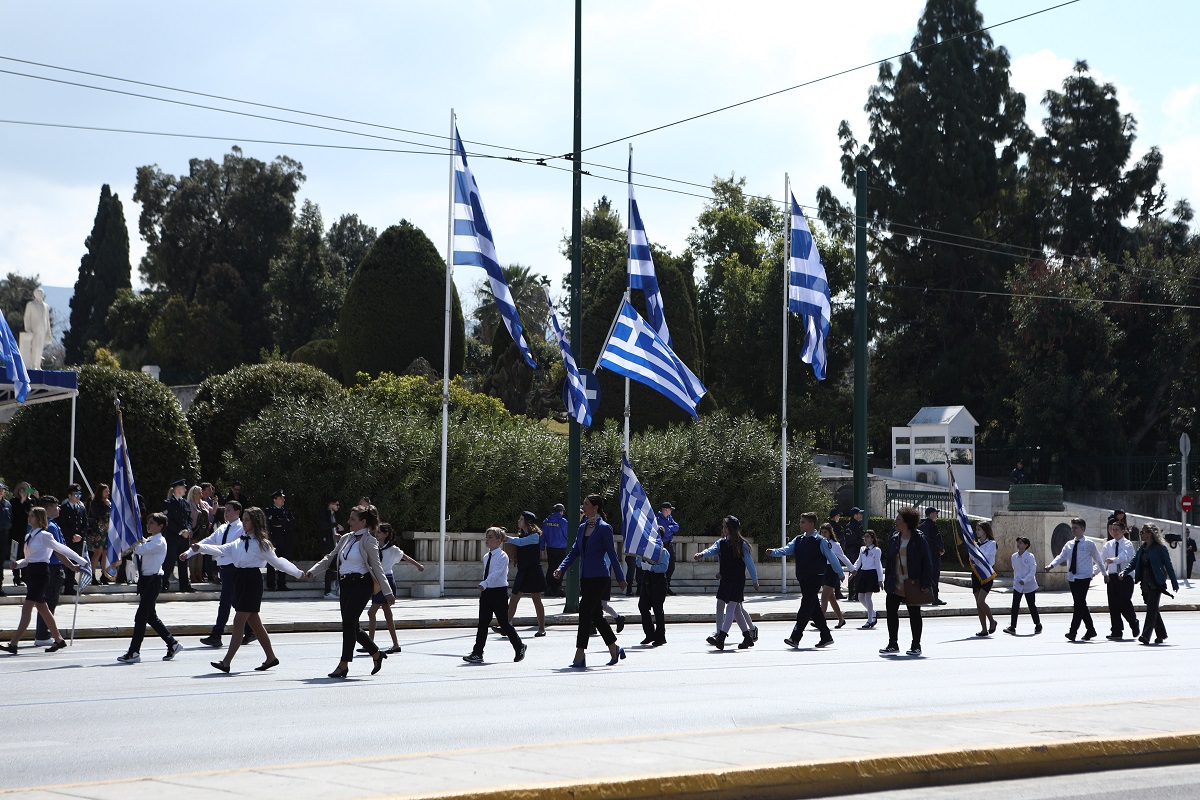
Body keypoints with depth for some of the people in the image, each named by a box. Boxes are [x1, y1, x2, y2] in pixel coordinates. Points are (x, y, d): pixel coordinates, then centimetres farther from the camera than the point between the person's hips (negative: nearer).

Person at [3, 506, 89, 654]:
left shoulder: (44, 535, -10)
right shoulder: (29, 536, 14)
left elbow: (63, 549, -6)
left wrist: (82, 562, -2)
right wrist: (17, 564, 0)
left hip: (40, 572, -9)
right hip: (31, 572, 9)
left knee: (27, 607, -13)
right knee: (42, 608, 14)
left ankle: (14, 643, -17)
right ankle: (58, 639, 24)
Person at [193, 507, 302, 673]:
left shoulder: (261, 543, -5)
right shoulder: (240, 541, 13)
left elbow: (277, 562, -1)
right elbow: (222, 550, 3)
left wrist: (298, 573, -2)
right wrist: (201, 548, -10)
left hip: (252, 580, -8)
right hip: (240, 579, 8)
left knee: (238, 622, -9)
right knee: (253, 622, 14)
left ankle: (226, 662, -10)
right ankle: (271, 658, 25)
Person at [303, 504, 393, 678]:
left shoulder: (369, 541, -5)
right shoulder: (346, 539, 15)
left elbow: (377, 567, -6)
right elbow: (330, 559, 18)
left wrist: (387, 592, -8)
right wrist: (311, 572, 7)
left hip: (361, 584, -8)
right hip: (346, 584, 8)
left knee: (348, 622, -12)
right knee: (351, 625, 9)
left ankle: (344, 665, -8)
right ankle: (376, 654, 27)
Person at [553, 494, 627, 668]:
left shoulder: (604, 528, -9)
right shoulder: (582, 527, 12)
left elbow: (612, 554, -6)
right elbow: (574, 552, 14)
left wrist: (620, 578, -2)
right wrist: (561, 568, -1)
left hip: (599, 577, -8)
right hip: (585, 577, 8)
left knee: (585, 611, -11)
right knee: (596, 615, 11)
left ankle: (579, 657, -10)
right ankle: (615, 650, 24)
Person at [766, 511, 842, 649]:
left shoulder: (821, 541, -8)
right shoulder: (799, 540, 10)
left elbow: (832, 558, -2)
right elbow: (786, 550, -2)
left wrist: (840, 574, 5)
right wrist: (773, 552, -21)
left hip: (815, 578, -7)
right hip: (803, 579, 7)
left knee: (806, 606, -12)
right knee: (814, 608, 12)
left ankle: (795, 638, -17)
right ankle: (826, 637, 21)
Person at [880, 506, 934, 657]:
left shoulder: (919, 539, -7)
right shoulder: (893, 538, 9)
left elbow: (927, 561, -7)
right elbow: (889, 561, 13)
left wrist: (926, 583, -13)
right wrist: (887, 582, 8)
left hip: (912, 585, -5)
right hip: (895, 585, 5)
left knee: (914, 614, 5)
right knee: (891, 611, 2)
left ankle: (916, 645, 14)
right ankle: (893, 644, 12)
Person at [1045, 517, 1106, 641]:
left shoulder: (1089, 544, -3)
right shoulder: (1069, 545, 10)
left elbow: (1098, 560, 6)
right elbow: (1061, 556, -3)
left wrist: (1104, 574, 14)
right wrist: (1051, 565, -22)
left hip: (1084, 578, -6)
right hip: (1072, 578, 6)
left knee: (1079, 604, -13)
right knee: (1081, 605, 11)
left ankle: (1073, 631, -17)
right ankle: (1090, 630, 23)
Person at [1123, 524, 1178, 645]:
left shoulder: (1160, 548, -6)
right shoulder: (1142, 548, 12)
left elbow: (1168, 565, -4)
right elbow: (1133, 564, 11)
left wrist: (1175, 584, -3)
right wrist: (1124, 572, -7)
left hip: (1156, 583, -7)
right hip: (1145, 583, 7)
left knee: (1151, 608, -13)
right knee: (1153, 609, 11)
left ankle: (1146, 635, -18)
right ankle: (1161, 634, 23)